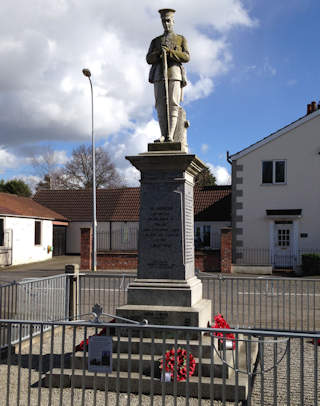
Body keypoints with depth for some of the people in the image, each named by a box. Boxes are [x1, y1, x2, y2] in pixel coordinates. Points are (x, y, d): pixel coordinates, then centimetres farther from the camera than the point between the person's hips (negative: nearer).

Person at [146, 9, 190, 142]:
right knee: (161, 106, -6)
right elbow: (149, 59, 9)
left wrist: (169, 51, -13)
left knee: (173, 105, -12)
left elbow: (186, 57, 0)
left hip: (174, 74, -2)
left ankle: (170, 136, -17)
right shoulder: (155, 41, 22)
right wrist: (159, 53, -11)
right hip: (159, 75, 2)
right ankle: (163, 137, -6)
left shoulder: (181, 39, 17)